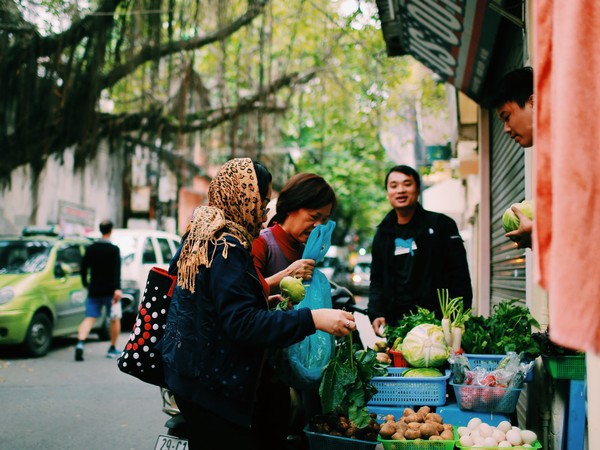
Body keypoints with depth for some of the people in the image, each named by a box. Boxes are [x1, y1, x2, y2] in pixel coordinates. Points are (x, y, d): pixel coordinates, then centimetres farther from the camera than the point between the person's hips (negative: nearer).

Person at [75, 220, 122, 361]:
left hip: (94, 290, 3)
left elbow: (83, 267, 12)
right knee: (115, 319, 12)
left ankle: (80, 343, -23)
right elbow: (117, 270, -17)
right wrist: (117, 288, -22)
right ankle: (113, 349, 19)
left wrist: (86, 284, 26)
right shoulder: (114, 249, -7)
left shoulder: (91, 248, 7)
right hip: (110, 290, -3)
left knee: (89, 318, 0)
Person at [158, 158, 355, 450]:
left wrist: (265, 300, 23)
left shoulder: (201, 235, 10)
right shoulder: (226, 247, -20)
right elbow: (242, 322, -26)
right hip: (213, 382, -10)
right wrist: (312, 320, -30)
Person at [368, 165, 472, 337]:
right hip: (397, 324, 3)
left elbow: (460, 277, 0)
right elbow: (377, 281, 19)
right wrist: (375, 314, 2)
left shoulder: (441, 224, 3)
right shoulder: (383, 233, 15)